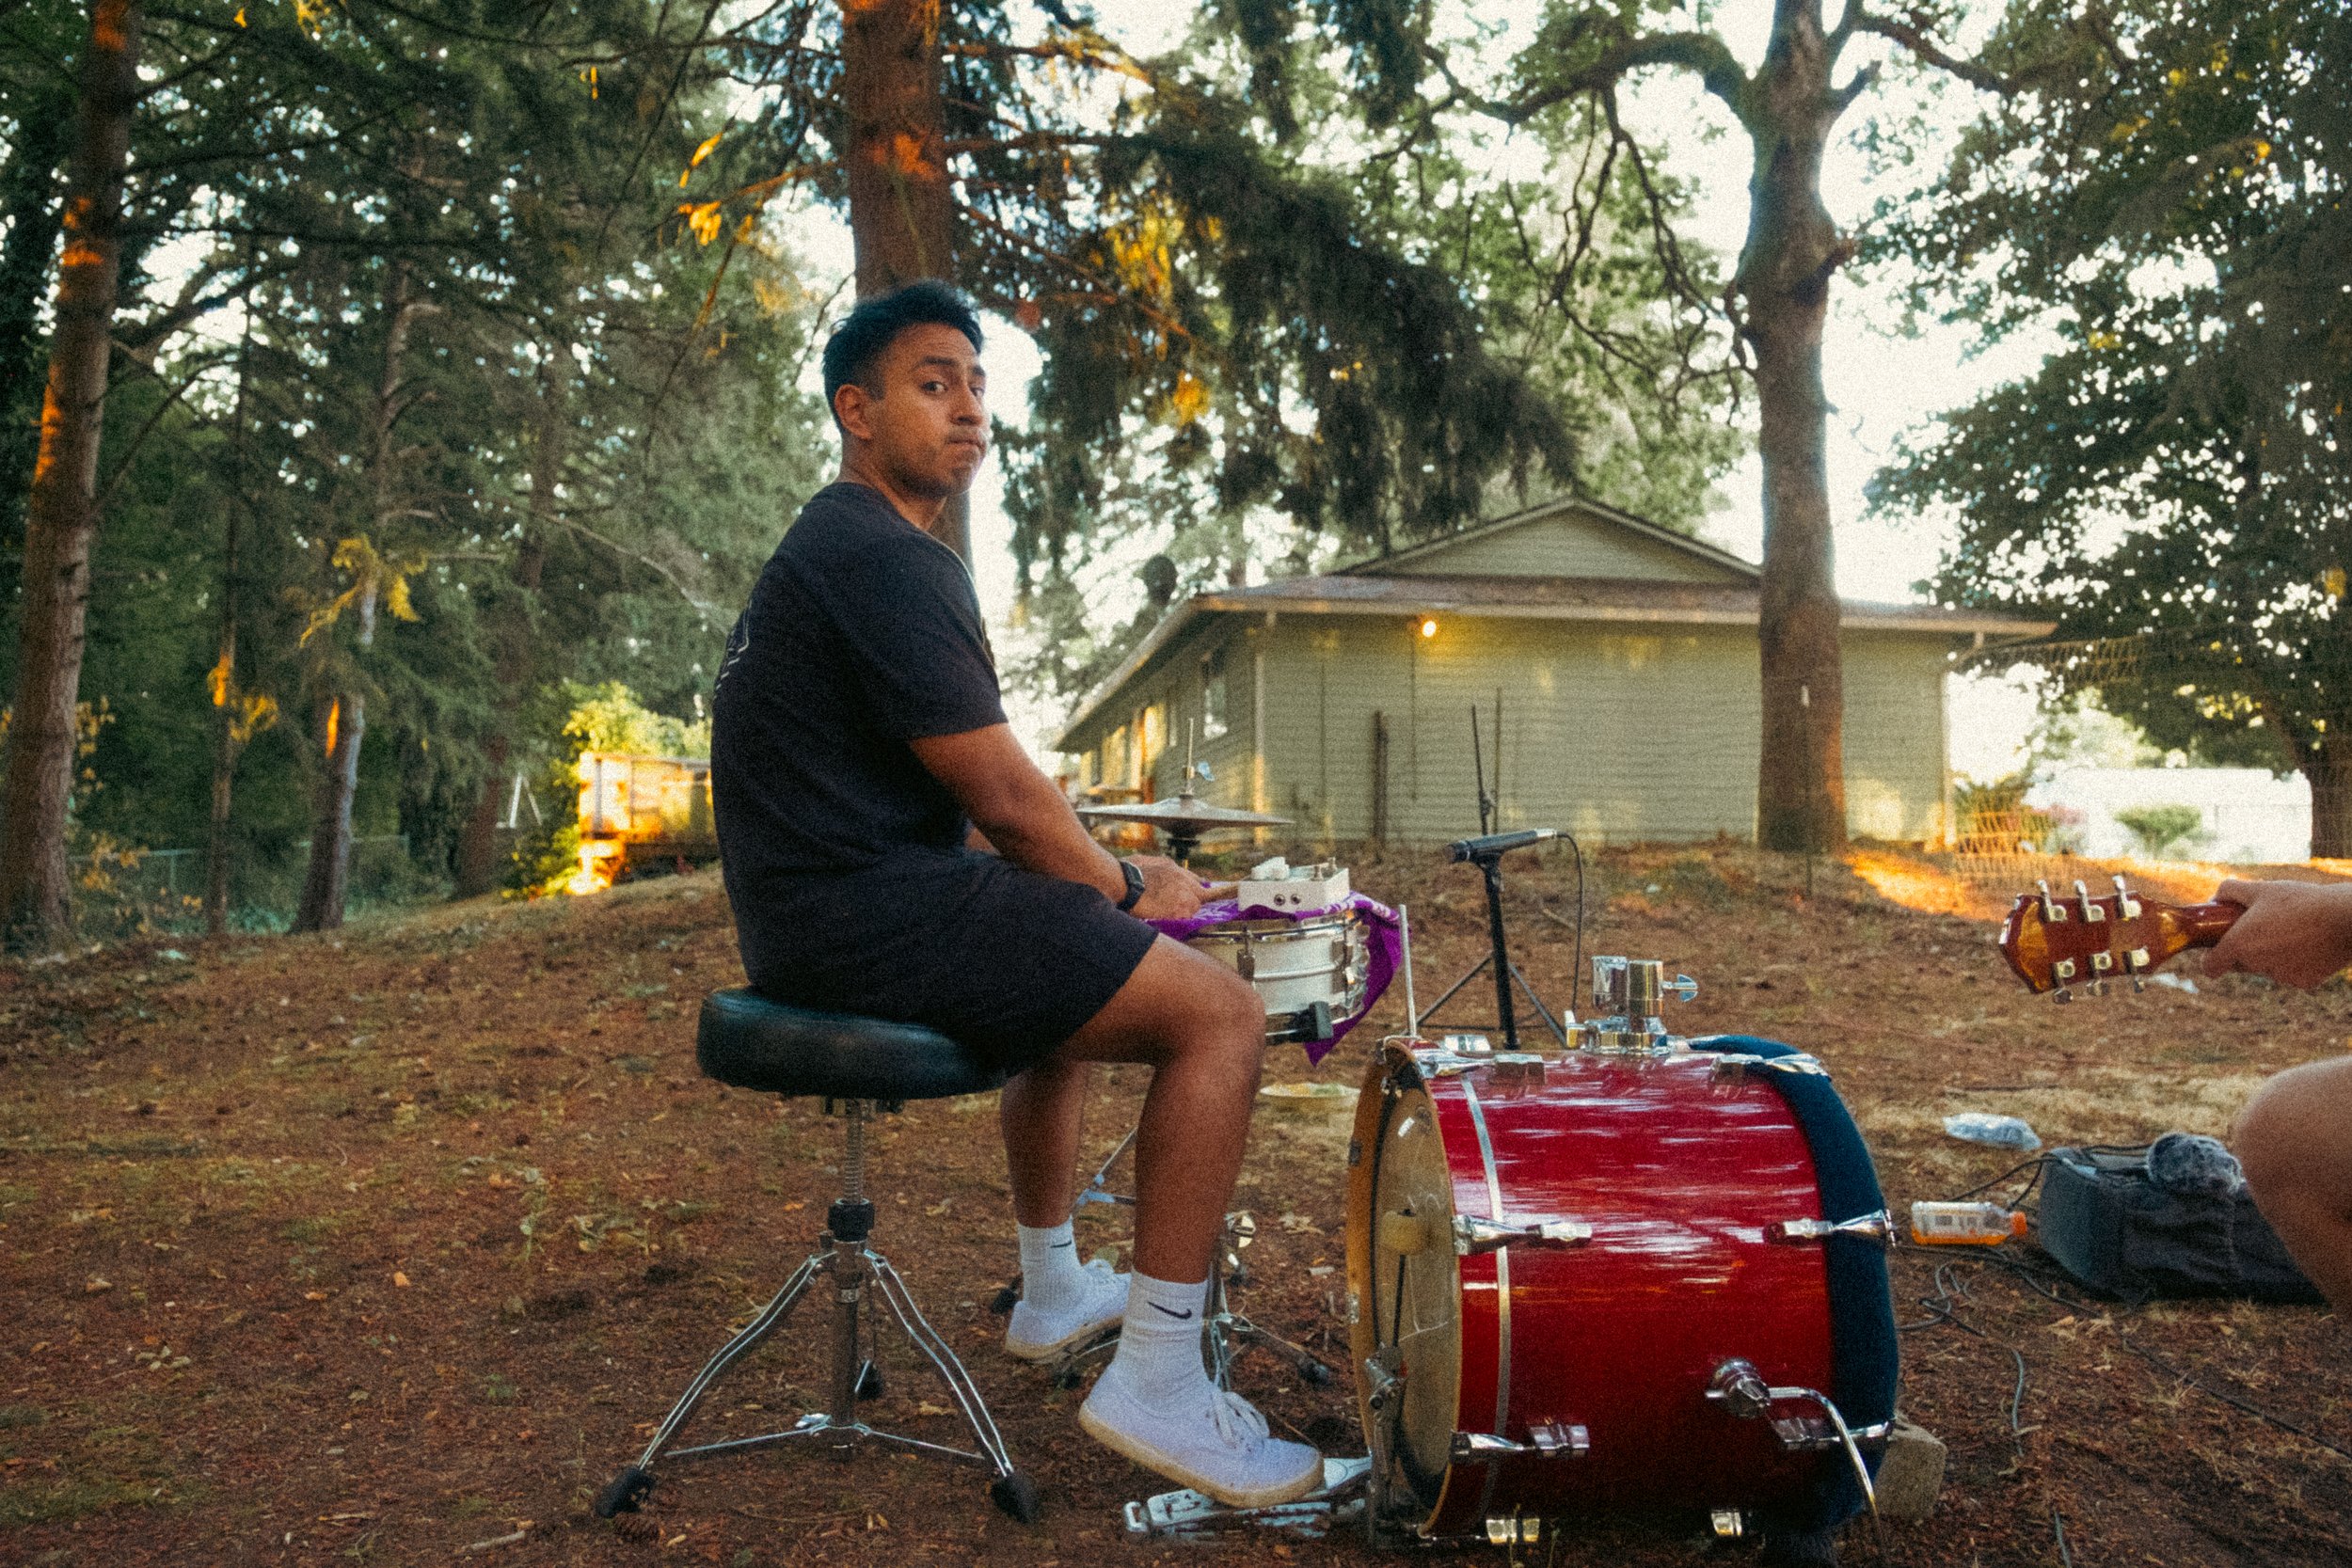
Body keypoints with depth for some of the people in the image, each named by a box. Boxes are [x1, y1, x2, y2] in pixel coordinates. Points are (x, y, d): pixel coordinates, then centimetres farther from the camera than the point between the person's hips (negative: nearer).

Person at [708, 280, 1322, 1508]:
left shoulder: (829, 550, 20)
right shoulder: (887, 560, -15)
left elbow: (968, 789, 21)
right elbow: (1003, 797, -17)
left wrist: (1104, 872, 14)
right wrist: (1125, 886, 1)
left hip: (823, 907, 11)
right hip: (867, 913, -11)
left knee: (1074, 969, 33)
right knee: (1222, 1012, -13)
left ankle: (1054, 1291, 40)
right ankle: (1158, 1380, -8)